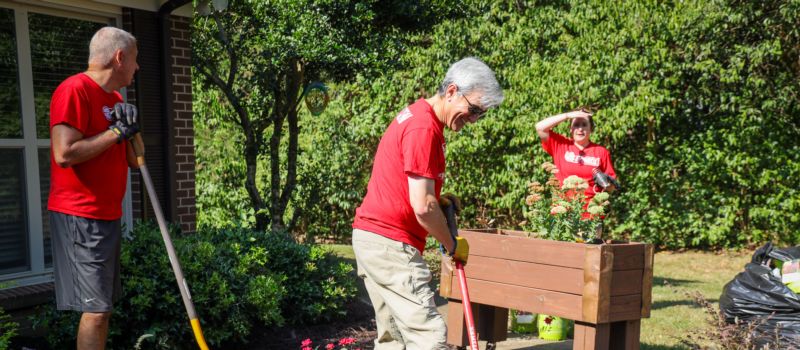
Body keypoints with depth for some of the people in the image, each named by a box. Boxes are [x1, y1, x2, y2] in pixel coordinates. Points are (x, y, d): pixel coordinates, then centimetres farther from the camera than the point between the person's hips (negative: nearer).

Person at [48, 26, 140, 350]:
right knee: (95, 310, -9)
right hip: (80, 218, -9)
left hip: (108, 216, 9)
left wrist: (131, 129, -1)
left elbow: (134, 162, 17)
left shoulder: (116, 99, 16)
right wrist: (116, 131, -15)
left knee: (104, 307, 13)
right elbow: (64, 154, -24)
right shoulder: (75, 90, -12)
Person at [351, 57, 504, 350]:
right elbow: (423, 206, -20)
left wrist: (439, 198, 11)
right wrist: (453, 245, -5)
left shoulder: (417, 116, 15)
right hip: (390, 243, -10)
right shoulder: (424, 127, -17)